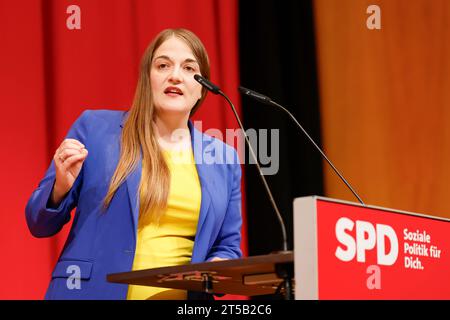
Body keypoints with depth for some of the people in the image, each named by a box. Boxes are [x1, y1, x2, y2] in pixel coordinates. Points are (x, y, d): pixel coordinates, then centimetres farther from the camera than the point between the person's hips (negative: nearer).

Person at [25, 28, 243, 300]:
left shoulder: (224, 159, 8)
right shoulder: (94, 127, 1)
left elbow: (228, 247, 13)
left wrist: (215, 270, -9)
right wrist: (61, 187, -15)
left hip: (184, 295, 2)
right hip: (94, 292, -2)